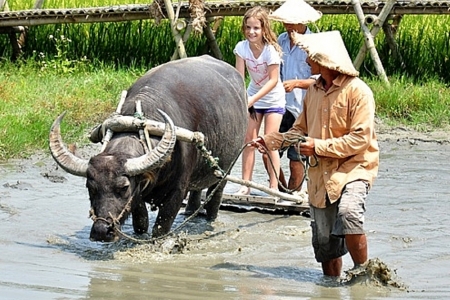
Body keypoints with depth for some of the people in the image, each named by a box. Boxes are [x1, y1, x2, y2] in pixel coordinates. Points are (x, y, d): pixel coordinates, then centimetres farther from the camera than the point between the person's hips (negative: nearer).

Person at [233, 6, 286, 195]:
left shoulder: (271, 49, -24)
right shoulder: (242, 47, -13)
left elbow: (273, 80, -23)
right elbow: (239, 77, -15)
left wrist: (253, 99, -31)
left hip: (273, 99, -4)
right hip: (252, 98, 4)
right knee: (248, 139, 1)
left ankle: (274, 187, -5)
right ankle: (245, 185, 4)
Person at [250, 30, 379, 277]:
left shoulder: (357, 91, -13)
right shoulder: (313, 91, 10)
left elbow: (360, 139, -18)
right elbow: (301, 129, 18)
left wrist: (320, 146, -19)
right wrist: (270, 141, 4)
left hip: (353, 168, -7)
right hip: (321, 174, 7)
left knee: (348, 214, -33)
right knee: (324, 241, 9)